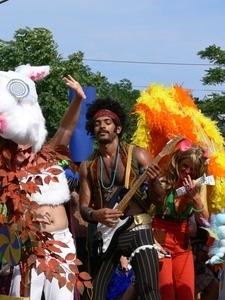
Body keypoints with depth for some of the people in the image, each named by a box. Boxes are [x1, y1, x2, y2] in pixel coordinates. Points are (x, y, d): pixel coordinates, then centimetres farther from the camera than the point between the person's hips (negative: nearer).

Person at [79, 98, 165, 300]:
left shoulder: (137, 155, 0)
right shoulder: (88, 166, 8)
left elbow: (159, 200, 0)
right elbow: (83, 207, 8)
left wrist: (153, 181, -22)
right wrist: (95, 215, -15)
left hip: (137, 230, -3)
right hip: (104, 233, 3)